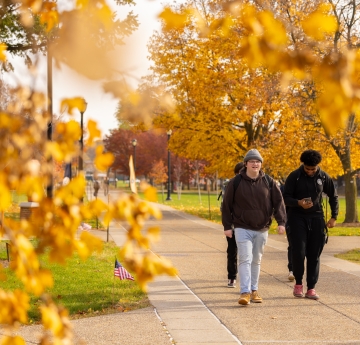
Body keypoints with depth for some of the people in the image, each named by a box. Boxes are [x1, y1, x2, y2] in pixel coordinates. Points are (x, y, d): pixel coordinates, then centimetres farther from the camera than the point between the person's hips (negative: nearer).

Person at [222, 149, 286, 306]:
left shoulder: (268, 182, 2)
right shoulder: (236, 183, -3)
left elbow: (278, 202, 3)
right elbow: (227, 205, 1)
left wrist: (281, 222, -8)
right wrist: (227, 226, -2)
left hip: (262, 229, 3)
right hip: (242, 228, -3)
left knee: (256, 261, 13)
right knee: (245, 259, -13)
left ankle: (254, 290, 24)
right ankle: (245, 292, -18)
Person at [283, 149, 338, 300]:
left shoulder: (323, 177, 2)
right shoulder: (294, 177, -6)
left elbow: (333, 197, 13)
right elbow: (286, 198, -6)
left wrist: (334, 217, 8)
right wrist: (298, 203, -26)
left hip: (316, 218, 2)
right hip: (297, 218, -2)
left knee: (314, 255, 2)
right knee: (299, 252, -9)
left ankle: (311, 288, 7)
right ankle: (298, 283, 12)